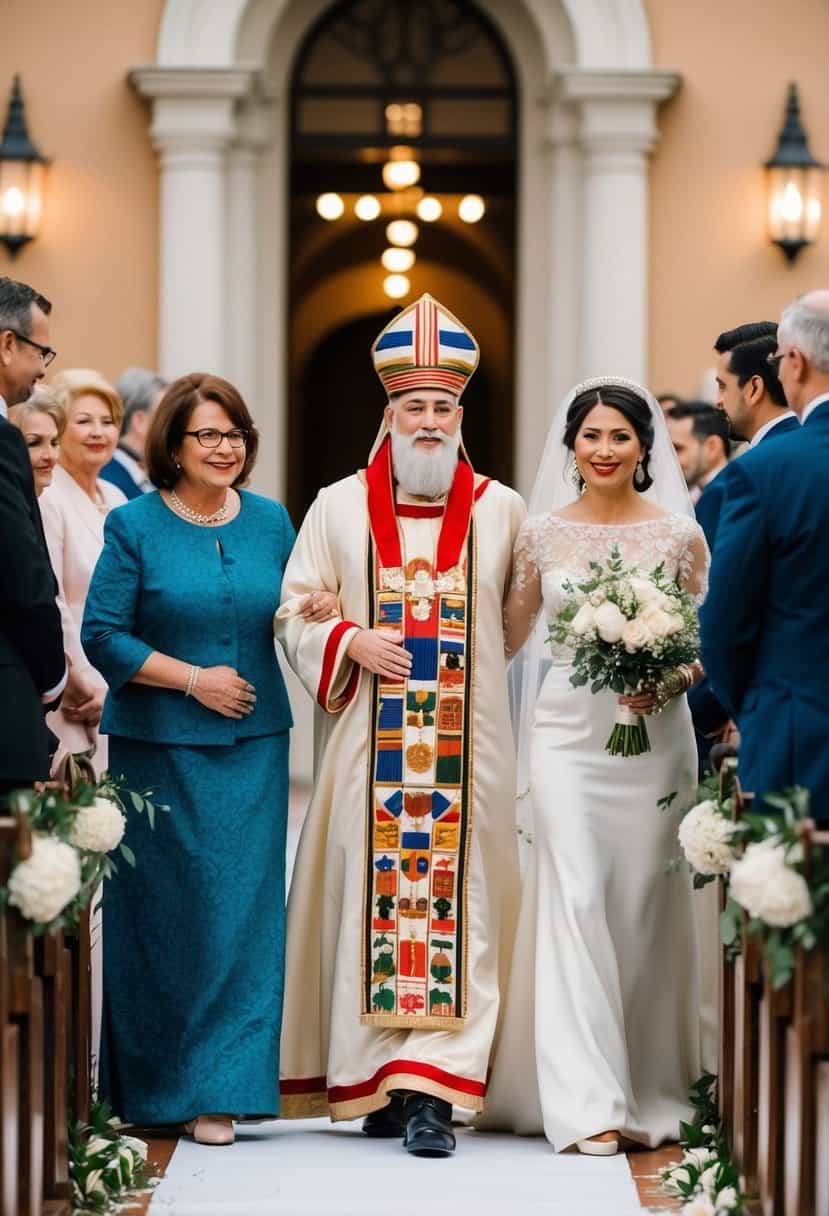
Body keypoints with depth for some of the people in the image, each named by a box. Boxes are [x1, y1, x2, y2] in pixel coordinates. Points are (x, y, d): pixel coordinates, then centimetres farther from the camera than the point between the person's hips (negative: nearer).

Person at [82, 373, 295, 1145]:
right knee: (165, 912, 1)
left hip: (252, 745, 3)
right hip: (161, 747, -3)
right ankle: (154, 1078, 14)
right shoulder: (135, 526, -3)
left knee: (240, 907, 0)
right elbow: (102, 635, -6)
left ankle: (218, 1087, 7)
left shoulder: (272, 522, 8)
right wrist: (193, 679, -13)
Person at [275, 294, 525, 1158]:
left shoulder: (500, 510, 8)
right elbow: (294, 613, 7)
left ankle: (431, 1091, -8)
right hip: (368, 744, 0)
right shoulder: (339, 508, 7)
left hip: (466, 745, 0)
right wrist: (350, 643, -10)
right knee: (370, 898, 0)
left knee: (455, 902, -6)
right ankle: (378, 1081, 9)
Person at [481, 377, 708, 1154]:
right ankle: (588, 1101, -7)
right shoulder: (542, 532, 6)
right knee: (575, 900, -8)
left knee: (643, 906, 3)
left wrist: (666, 683, -13)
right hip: (567, 731, 0)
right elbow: (507, 636, 13)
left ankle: (649, 1088, 16)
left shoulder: (679, 534, 3)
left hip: (653, 733, 0)